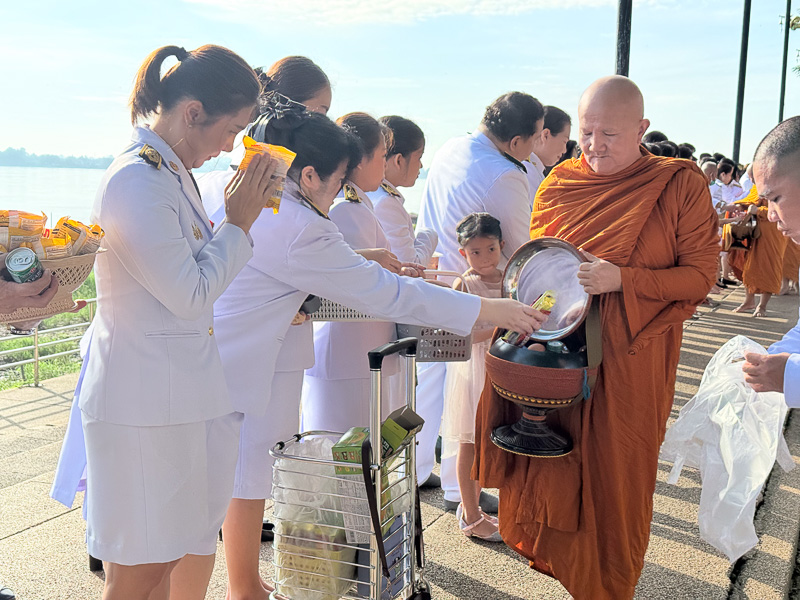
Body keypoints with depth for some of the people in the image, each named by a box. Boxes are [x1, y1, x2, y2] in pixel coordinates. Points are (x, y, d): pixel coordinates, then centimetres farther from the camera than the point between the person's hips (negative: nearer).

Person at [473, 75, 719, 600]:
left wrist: (622, 279, -20)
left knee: (615, 478, 8)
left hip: (628, 363, -3)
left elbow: (701, 275, -8)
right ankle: (549, 555, 41)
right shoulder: (559, 183, 5)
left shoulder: (681, 184, -6)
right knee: (549, 468, 13)